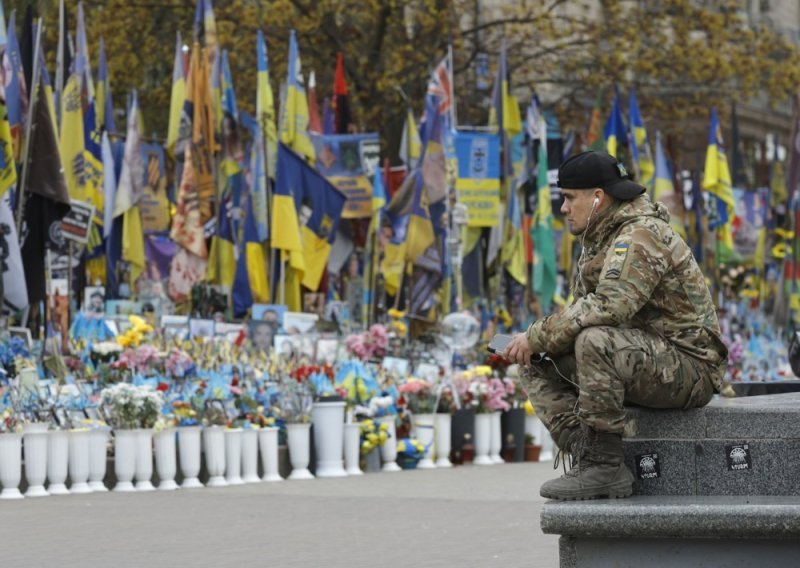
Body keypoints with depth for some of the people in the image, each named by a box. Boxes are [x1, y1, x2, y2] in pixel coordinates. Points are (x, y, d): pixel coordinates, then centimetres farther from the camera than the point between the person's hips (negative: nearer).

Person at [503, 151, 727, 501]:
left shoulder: (640, 237, -18)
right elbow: (586, 309, 15)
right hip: (644, 360, 10)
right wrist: (535, 344, -4)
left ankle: (603, 464, -26)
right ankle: (587, 457, -12)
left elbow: (608, 306, -31)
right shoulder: (599, 238, 15)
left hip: (688, 365, -10)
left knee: (596, 343, -35)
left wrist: (538, 336, -25)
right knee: (537, 366, 3)